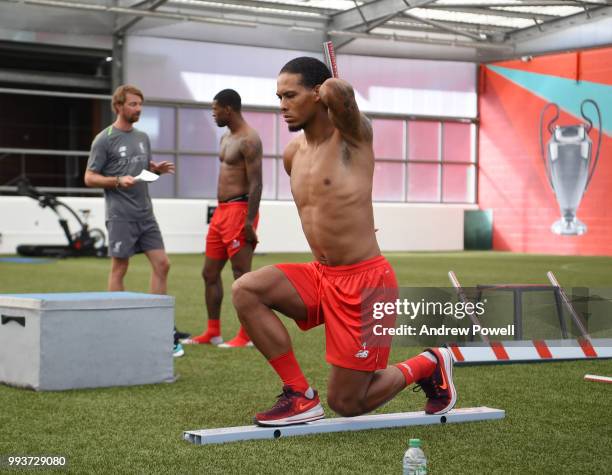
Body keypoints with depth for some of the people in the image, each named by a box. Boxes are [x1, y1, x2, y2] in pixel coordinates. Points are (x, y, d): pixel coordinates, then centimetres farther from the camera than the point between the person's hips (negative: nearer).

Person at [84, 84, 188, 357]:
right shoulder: (104, 140, -6)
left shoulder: (142, 137, 14)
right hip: (121, 215, -6)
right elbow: (89, 178, -6)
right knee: (119, 269, 0)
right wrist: (119, 181, -20)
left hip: (145, 213, 6)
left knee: (162, 264, 0)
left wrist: (158, 169, 3)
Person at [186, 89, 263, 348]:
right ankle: (213, 333, 19)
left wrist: (249, 221, -23)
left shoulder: (248, 140, -13)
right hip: (221, 211, 10)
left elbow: (255, 184, -18)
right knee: (210, 273, 11)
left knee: (242, 273, -6)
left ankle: (246, 335, 0)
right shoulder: (226, 137, 17)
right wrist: (220, 213, 21)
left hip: (239, 210, -10)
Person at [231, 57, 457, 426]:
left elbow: (335, 91, -35)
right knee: (245, 291, -16)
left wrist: (336, 91, -12)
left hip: (365, 284, -7)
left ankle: (428, 365, 25)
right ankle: (300, 395, -8)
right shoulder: (293, 154, 8)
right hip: (321, 276, 7)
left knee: (347, 404, -2)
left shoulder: (352, 135, -12)